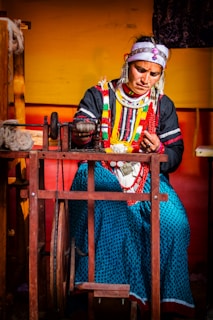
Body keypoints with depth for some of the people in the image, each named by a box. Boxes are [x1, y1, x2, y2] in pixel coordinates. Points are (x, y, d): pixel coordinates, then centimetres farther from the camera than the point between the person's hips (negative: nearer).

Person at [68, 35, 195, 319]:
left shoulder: (163, 106, 12)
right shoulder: (99, 95, 6)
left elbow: (175, 156, 9)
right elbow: (79, 140, -3)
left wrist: (159, 150, -15)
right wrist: (82, 133, -28)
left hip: (145, 175, 2)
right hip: (101, 172, -1)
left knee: (174, 220, -26)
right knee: (110, 213, -37)